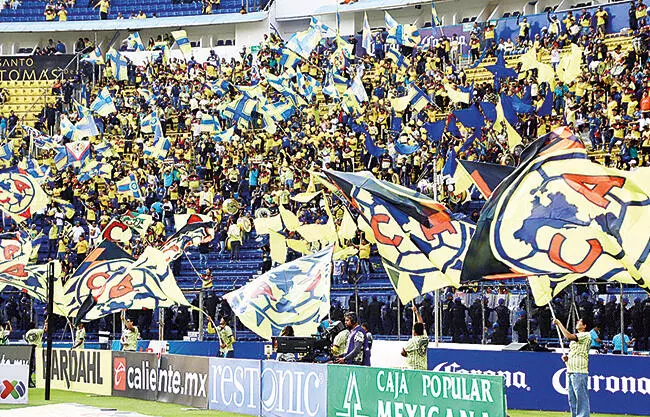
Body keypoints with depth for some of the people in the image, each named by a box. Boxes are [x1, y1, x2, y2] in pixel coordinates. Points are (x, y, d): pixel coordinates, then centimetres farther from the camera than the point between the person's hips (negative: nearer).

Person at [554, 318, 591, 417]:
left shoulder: (586, 335, -5)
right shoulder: (574, 338, 24)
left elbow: (569, 336, -19)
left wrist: (559, 323, -11)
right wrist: (566, 358, 8)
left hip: (579, 372, -9)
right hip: (570, 372, 9)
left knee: (581, 397, -10)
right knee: (572, 399, 10)